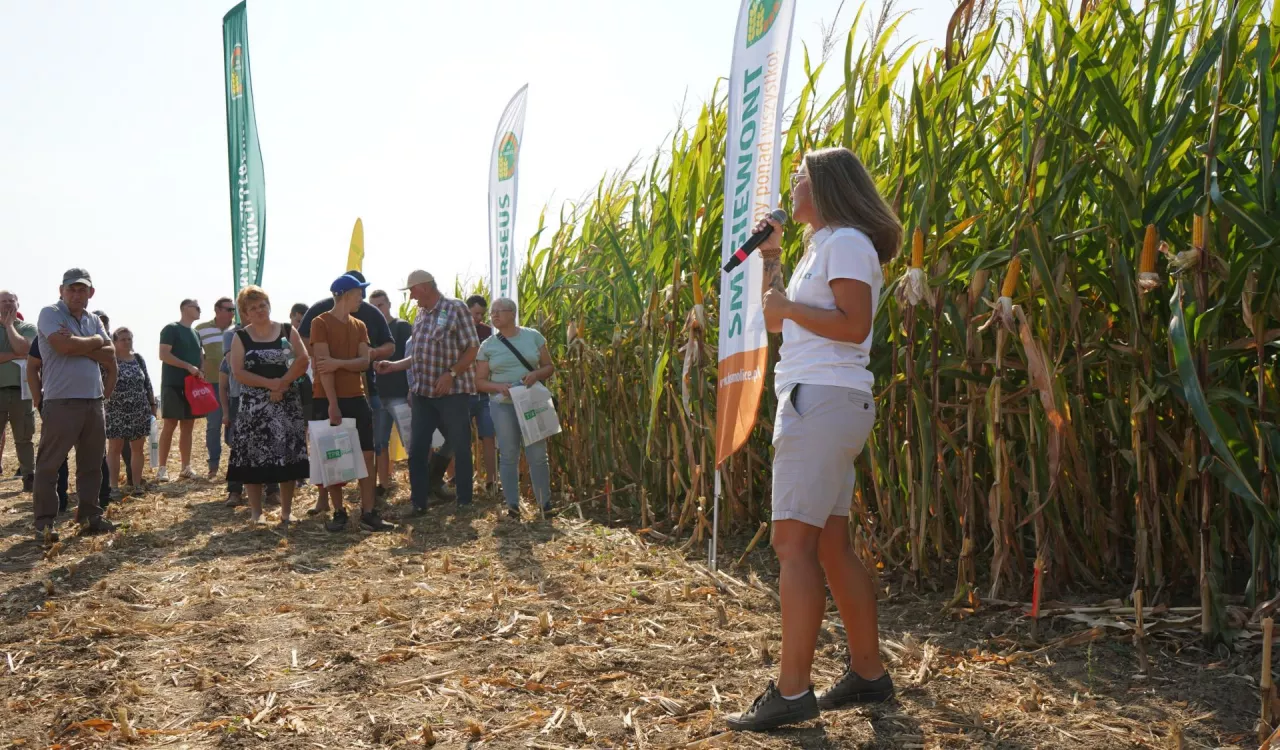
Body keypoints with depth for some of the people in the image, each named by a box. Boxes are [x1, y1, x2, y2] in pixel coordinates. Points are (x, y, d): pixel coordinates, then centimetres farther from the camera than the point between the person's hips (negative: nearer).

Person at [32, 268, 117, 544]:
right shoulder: (50, 313, -4)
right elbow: (64, 346, -21)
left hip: (93, 401, 6)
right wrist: (95, 342, -5)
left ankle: (90, 515, 22)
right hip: (61, 402, -6)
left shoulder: (94, 321, 14)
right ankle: (44, 522, 6)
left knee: (92, 463, 12)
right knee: (49, 464, 0)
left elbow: (110, 356, 2)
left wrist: (79, 346, -11)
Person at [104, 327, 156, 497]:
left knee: (138, 448, 7)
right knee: (115, 448, 2)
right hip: (116, 413, -4)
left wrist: (152, 405, 11)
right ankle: (114, 487, 8)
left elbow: (147, 384, 13)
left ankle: (135, 485, 15)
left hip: (139, 412, 4)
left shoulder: (138, 358, 9)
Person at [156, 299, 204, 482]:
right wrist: (189, 366, -20)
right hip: (173, 384, -7)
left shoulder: (196, 334, 17)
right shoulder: (171, 329, -5)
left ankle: (186, 467, 10)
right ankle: (163, 467, -3)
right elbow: (164, 355, -15)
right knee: (170, 424, -7)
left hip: (192, 385, 7)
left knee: (188, 425, 6)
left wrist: (201, 372, 1)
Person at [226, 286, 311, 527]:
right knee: (252, 459, -1)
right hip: (253, 406, 0)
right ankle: (255, 513, 10)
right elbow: (238, 373, -6)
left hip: (286, 403, 0)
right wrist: (270, 384, -15)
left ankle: (286, 513, 7)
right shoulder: (240, 337, 5)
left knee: (287, 456, -1)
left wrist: (282, 385, -16)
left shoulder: (287, 331, 6)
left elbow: (303, 360, -5)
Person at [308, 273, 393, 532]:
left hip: (357, 398, 6)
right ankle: (338, 512, 10)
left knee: (366, 455, 1)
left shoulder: (359, 326, 13)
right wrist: (332, 403, -20)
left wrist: (338, 363, -18)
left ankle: (368, 513, 3)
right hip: (327, 399, -5)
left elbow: (364, 362, 1)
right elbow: (323, 365, -14)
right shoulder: (320, 323, -6)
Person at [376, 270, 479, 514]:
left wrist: (450, 374, -20)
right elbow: (418, 355, 17)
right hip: (422, 393, 6)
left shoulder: (455, 308, -7)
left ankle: (465, 503, 16)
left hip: (453, 391, -6)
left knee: (460, 448, 4)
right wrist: (393, 366, 6)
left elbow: (472, 348, -11)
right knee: (417, 450, 6)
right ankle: (418, 503, 16)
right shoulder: (421, 314, 12)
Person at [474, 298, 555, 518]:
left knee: (537, 455, 2)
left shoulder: (533, 336, 3)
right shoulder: (487, 345, 3)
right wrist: (498, 386, -17)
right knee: (508, 456, 4)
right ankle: (513, 505, 12)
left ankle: (546, 504, 14)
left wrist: (536, 374, -16)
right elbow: (479, 381, 4)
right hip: (503, 405, 0)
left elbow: (549, 367, 6)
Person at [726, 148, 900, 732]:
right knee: (831, 545, 10)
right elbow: (774, 321, 24)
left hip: (823, 400, -10)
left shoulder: (846, 241, -7)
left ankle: (792, 691, -8)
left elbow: (855, 325, -19)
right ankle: (868, 673, 18)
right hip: (817, 402, 10)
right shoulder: (821, 247, 23)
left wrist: (789, 305, -11)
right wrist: (770, 258, 19)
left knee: (793, 542, -12)